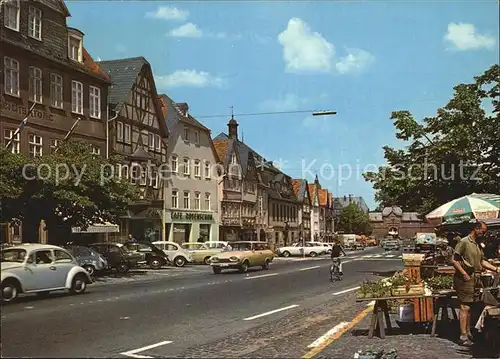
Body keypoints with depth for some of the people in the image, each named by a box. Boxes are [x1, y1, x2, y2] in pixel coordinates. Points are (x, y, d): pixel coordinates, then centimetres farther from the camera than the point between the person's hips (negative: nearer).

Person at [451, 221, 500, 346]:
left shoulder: (478, 244, 15)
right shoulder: (464, 242, -11)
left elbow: (482, 261, 18)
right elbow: (454, 260, -14)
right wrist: (464, 274, -18)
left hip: (476, 279, 8)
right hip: (465, 279, -8)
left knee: (470, 306, 13)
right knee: (465, 307, -7)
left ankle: (468, 332, 21)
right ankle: (463, 336, -5)